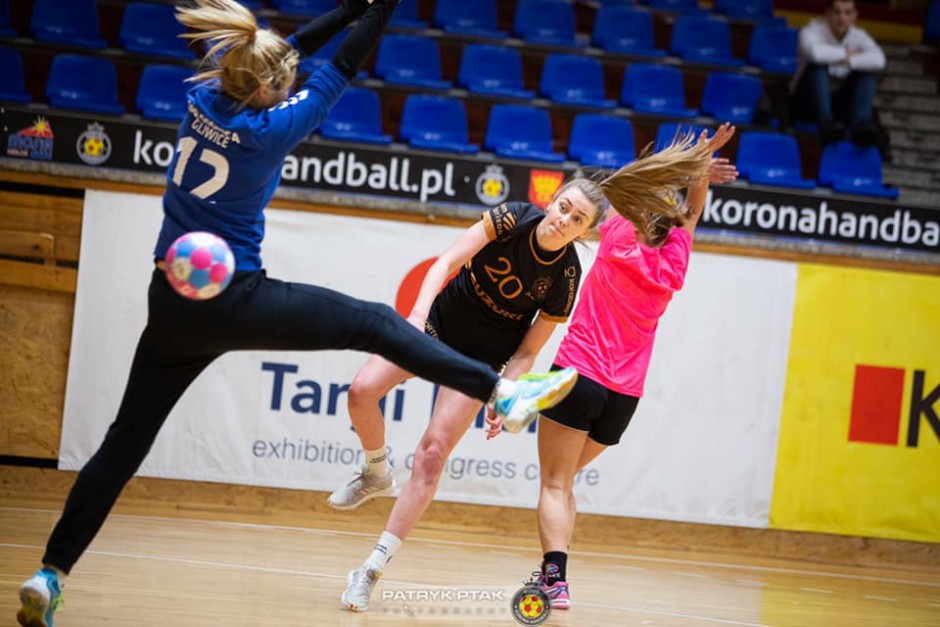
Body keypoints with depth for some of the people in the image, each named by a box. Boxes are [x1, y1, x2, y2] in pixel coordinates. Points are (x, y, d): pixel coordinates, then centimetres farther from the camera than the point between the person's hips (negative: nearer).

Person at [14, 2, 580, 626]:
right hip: (232, 302, -6)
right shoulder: (268, 130, -13)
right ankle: (501, 392, -4)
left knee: (125, 441, 9)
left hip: (171, 307, 6)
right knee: (374, 323, 0)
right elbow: (340, 71, -4)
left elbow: (287, 54, 16)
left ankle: (50, 575, 4)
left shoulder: (204, 97, 2)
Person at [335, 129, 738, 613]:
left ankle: (372, 571, -9)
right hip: (438, 322, 2)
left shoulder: (565, 278, -16)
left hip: (482, 359, -2)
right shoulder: (513, 219, -16)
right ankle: (377, 474, 15)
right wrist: (421, 308, -37)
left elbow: (527, 351, -10)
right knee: (363, 391, -18)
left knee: (432, 455, -12)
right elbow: (448, 261, -21)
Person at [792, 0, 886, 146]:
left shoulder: (859, 36, -4)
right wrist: (846, 54, -23)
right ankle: (825, 122, -44)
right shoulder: (813, 30, -14)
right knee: (818, 65, -29)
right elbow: (815, 52, -39)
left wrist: (848, 61, -31)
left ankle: (860, 123, -38)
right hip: (809, 103, -3)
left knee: (867, 70, -18)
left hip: (841, 104, 3)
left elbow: (879, 60, -25)